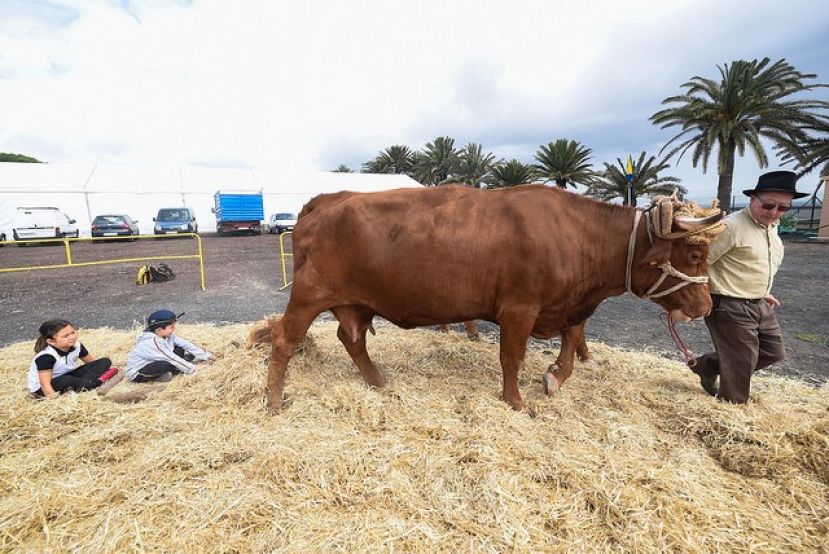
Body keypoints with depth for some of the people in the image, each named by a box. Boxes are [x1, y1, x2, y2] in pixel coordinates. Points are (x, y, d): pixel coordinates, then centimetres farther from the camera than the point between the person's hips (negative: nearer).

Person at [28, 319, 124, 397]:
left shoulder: (76, 345, -10)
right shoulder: (46, 356, -27)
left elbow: (92, 361, 6)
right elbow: (45, 384, -31)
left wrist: (105, 369, -3)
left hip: (67, 376, 7)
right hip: (41, 389, -7)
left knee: (105, 362, -7)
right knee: (65, 382, -43)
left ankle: (82, 386, -27)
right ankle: (100, 383, -29)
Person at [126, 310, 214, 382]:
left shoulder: (168, 335, -8)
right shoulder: (151, 343, -32)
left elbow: (186, 344, -3)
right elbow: (172, 359, -31)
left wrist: (206, 355, -5)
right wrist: (192, 369, -25)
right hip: (137, 373, -8)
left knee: (180, 350, -2)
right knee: (168, 364, -35)